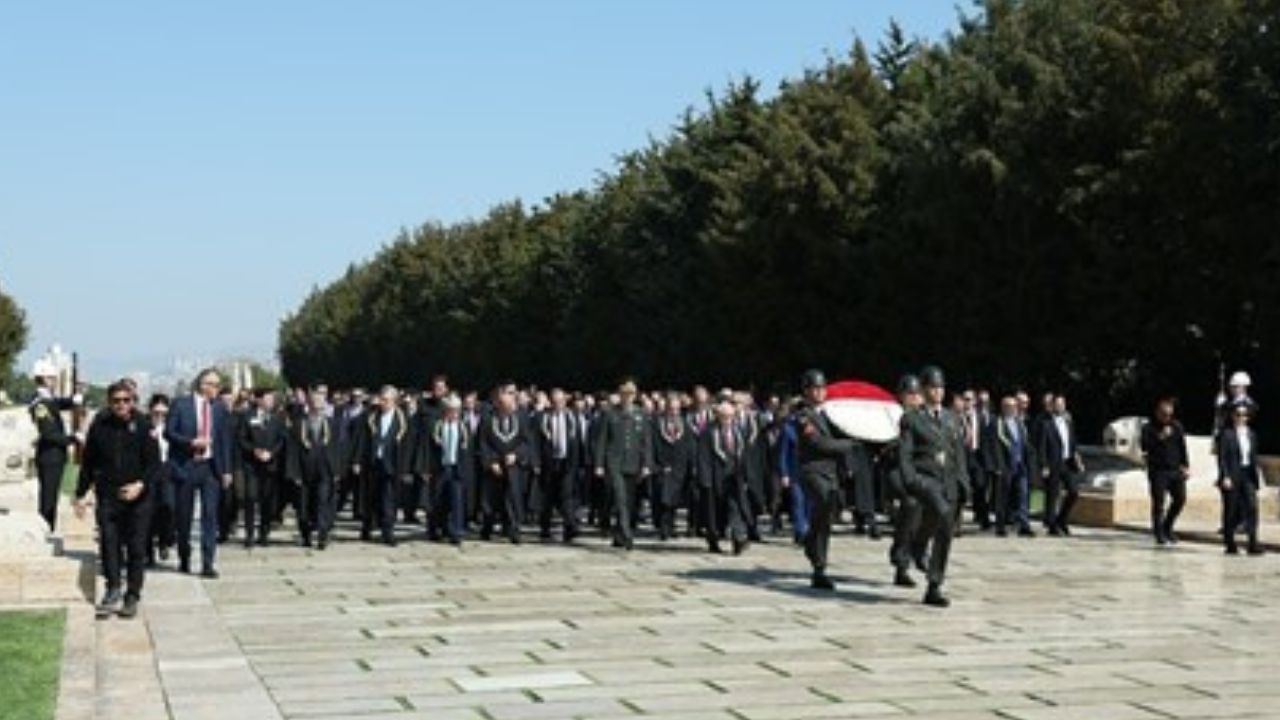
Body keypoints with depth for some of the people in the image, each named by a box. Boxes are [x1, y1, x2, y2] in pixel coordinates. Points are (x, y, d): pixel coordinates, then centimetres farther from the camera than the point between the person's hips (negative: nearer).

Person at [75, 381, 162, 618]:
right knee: (108, 543, -8)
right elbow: (88, 464, 14)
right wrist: (81, 494, 12)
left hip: (138, 497, -2)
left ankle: (132, 597, 8)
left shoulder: (143, 426, -2)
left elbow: (154, 463, -4)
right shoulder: (100, 428, 5)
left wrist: (141, 485, -20)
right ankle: (113, 590, 3)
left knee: (137, 548, 0)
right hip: (108, 496, 2)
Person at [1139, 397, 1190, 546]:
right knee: (1159, 502, -5)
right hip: (1158, 471, -4)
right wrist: (1160, 438, -22)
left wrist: (1186, 466, 9)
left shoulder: (1176, 426, 12)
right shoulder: (1149, 428, -1)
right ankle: (1159, 534, 3)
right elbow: (1145, 447, -13)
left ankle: (1167, 527, 22)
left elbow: (1183, 447, 15)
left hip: (1175, 470, 4)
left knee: (1180, 498, 2)